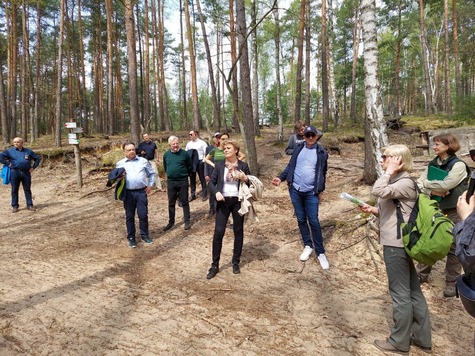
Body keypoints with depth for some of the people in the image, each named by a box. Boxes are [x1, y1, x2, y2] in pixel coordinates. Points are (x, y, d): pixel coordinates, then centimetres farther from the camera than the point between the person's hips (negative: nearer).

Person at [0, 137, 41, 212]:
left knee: (27, 189, 4)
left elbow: (37, 158, 15)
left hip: (26, 172, 1)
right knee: (14, 190, 4)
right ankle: (14, 206, 13)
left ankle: (29, 205, 9)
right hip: (15, 172, -1)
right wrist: (8, 163, -2)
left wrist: (33, 167, 6)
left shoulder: (28, 151, 10)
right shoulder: (10, 151, 7)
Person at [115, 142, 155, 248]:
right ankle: (131, 238, 21)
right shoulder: (120, 164, 6)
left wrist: (150, 185, 6)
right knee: (129, 216, 8)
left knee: (143, 215, 4)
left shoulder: (143, 161, 7)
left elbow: (151, 174, 15)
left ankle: (144, 235, 21)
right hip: (128, 193, 0)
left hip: (141, 192, 0)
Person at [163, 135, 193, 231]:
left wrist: (185, 175, 8)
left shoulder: (184, 153, -8)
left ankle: (187, 222, 15)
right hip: (170, 182, 3)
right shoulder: (166, 155, 2)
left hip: (183, 181, -3)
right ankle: (171, 222, 23)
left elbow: (189, 167, 3)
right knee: (171, 203, 11)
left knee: (184, 202, 6)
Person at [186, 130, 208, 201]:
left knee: (202, 178, 4)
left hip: (200, 162, -5)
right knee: (192, 179, 10)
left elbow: (206, 153, -7)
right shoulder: (188, 144, 11)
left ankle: (204, 194, 14)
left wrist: (203, 161, -15)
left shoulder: (202, 143, -4)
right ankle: (192, 194, 20)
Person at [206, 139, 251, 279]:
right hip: (223, 201, 0)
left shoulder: (243, 165, 0)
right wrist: (216, 192, -15)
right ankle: (215, 265, 10)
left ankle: (236, 262, 25)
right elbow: (211, 182, 3)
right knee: (218, 232, -3)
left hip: (238, 202, 0)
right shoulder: (219, 165, 2)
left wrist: (245, 179, -15)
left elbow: (251, 183, 5)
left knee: (238, 232, 9)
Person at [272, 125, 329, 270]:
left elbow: (323, 173, 8)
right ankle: (308, 246, 27)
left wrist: (320, 191, 6)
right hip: (295, 190, 2)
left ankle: (320, 253, 7)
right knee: (301, 219, 11)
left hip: (311, 193, -2)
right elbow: (290, 166, 6)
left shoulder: (322, 153, 0)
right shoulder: (298, 148, 3)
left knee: (314, 221, -3)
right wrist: (280, 177, -8)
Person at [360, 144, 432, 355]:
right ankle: (422, 338, 30)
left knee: (400, 293, 3)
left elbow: (378, 191, -32)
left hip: (396, 244, -10)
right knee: (412, 291, 17)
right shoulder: (396, 181, 15)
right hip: (397, 242, 10)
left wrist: (389, 171, -19)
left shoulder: (406, 183, -16)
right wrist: (373, 210, 4)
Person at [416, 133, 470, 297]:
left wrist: (427, 183, -11)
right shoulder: (432, 164, 5)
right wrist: (433, 191, -18)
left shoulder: (458, 165, -13)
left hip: (453, 212, -5)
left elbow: (446, 185, -26)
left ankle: (452, 282, 23)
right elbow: (419, 184, 0)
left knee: (453, 247, 7)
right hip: (435, 209, 5)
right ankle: (422, 274, 29)